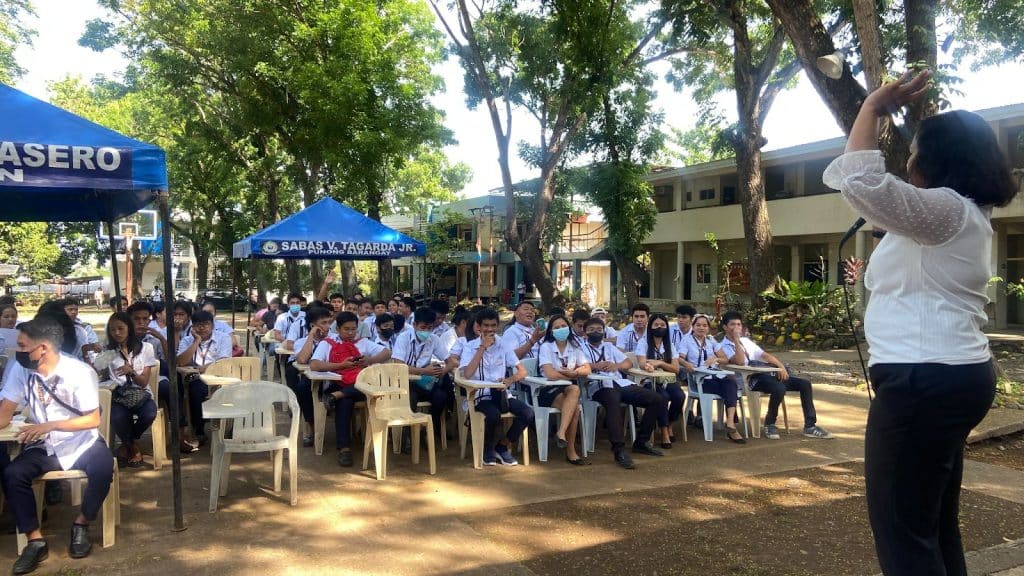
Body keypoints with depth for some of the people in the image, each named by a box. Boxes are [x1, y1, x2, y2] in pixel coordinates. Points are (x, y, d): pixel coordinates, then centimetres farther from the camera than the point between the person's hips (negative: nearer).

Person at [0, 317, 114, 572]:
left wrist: (49, 425, -29)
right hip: (44, 447, 4)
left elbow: (93, 419, -17)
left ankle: (81, 524, -4)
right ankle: (35, 541, -10)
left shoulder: (80, 372, -17)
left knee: (103, 469, -31)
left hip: (82, 444, -3)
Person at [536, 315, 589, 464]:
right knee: (575, 408, -30)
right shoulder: (546, 347, -5)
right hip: (549, 391, -4)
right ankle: (571, 451, -22)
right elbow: (550, 374, -18)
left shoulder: (574, 347, 10)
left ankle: (561, 433, -30)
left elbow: (587, 370, 0)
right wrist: (574, 375, -8)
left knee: (574, 389, -32)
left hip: (568, 389, 4)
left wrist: (573, 372, -18)